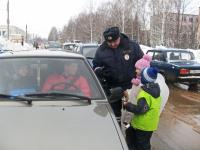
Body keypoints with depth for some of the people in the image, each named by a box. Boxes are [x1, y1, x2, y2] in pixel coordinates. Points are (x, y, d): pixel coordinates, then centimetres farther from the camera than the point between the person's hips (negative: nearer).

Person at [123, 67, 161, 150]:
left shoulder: (145, 94, -29)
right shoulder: (156, 89, 1)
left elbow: (139, 109, -28)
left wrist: (127, 105, -16)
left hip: (144, 125, -9)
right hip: (150, 123, 9)